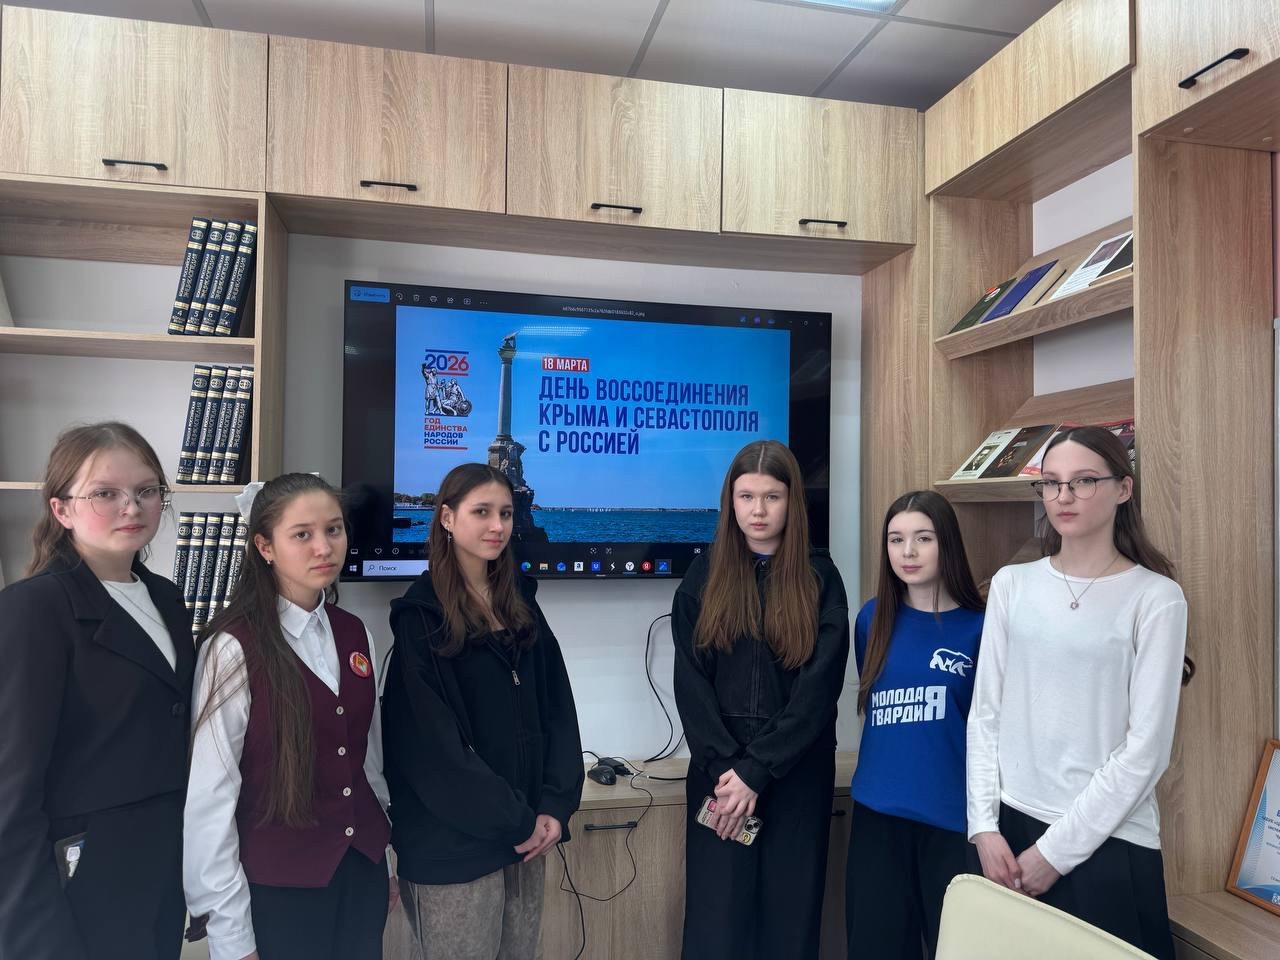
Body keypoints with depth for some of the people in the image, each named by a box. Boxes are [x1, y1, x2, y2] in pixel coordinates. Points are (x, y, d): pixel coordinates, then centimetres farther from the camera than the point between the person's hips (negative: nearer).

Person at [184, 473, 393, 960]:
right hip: (277, 886, -5)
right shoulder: (233, 648, -17)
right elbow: (209, 793, -14)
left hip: (362, 871, 5)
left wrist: (386, 858, 14)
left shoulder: (355, 635, 1)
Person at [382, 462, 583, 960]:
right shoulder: (421, 617, -10)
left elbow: (558, 708, 5)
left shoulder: (521, 605, 7)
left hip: (527, 835, 5)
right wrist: (516, 822, -12)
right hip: (452, 845, -5)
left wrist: (556, 805, -5)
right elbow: (433, 749, -15)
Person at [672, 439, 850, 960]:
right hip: (718, 774, 1)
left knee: (790, 918, 10)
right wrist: (724, 769, -12)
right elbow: (691, 685, -2)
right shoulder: (703, 576, 4)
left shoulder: (820, 578, 0)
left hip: (797, 778, 0)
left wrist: (756, 771, -14)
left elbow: (819, 688, -8)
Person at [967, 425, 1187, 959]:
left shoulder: (1156, 598, -7)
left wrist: (1056, 850, -11)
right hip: (1009, 826, 3)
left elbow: (1146, 748, -10)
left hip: (1109, 843, -3)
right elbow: (985, 713, 3)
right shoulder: (1012, 584, 2)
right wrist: (985, 825, -4)